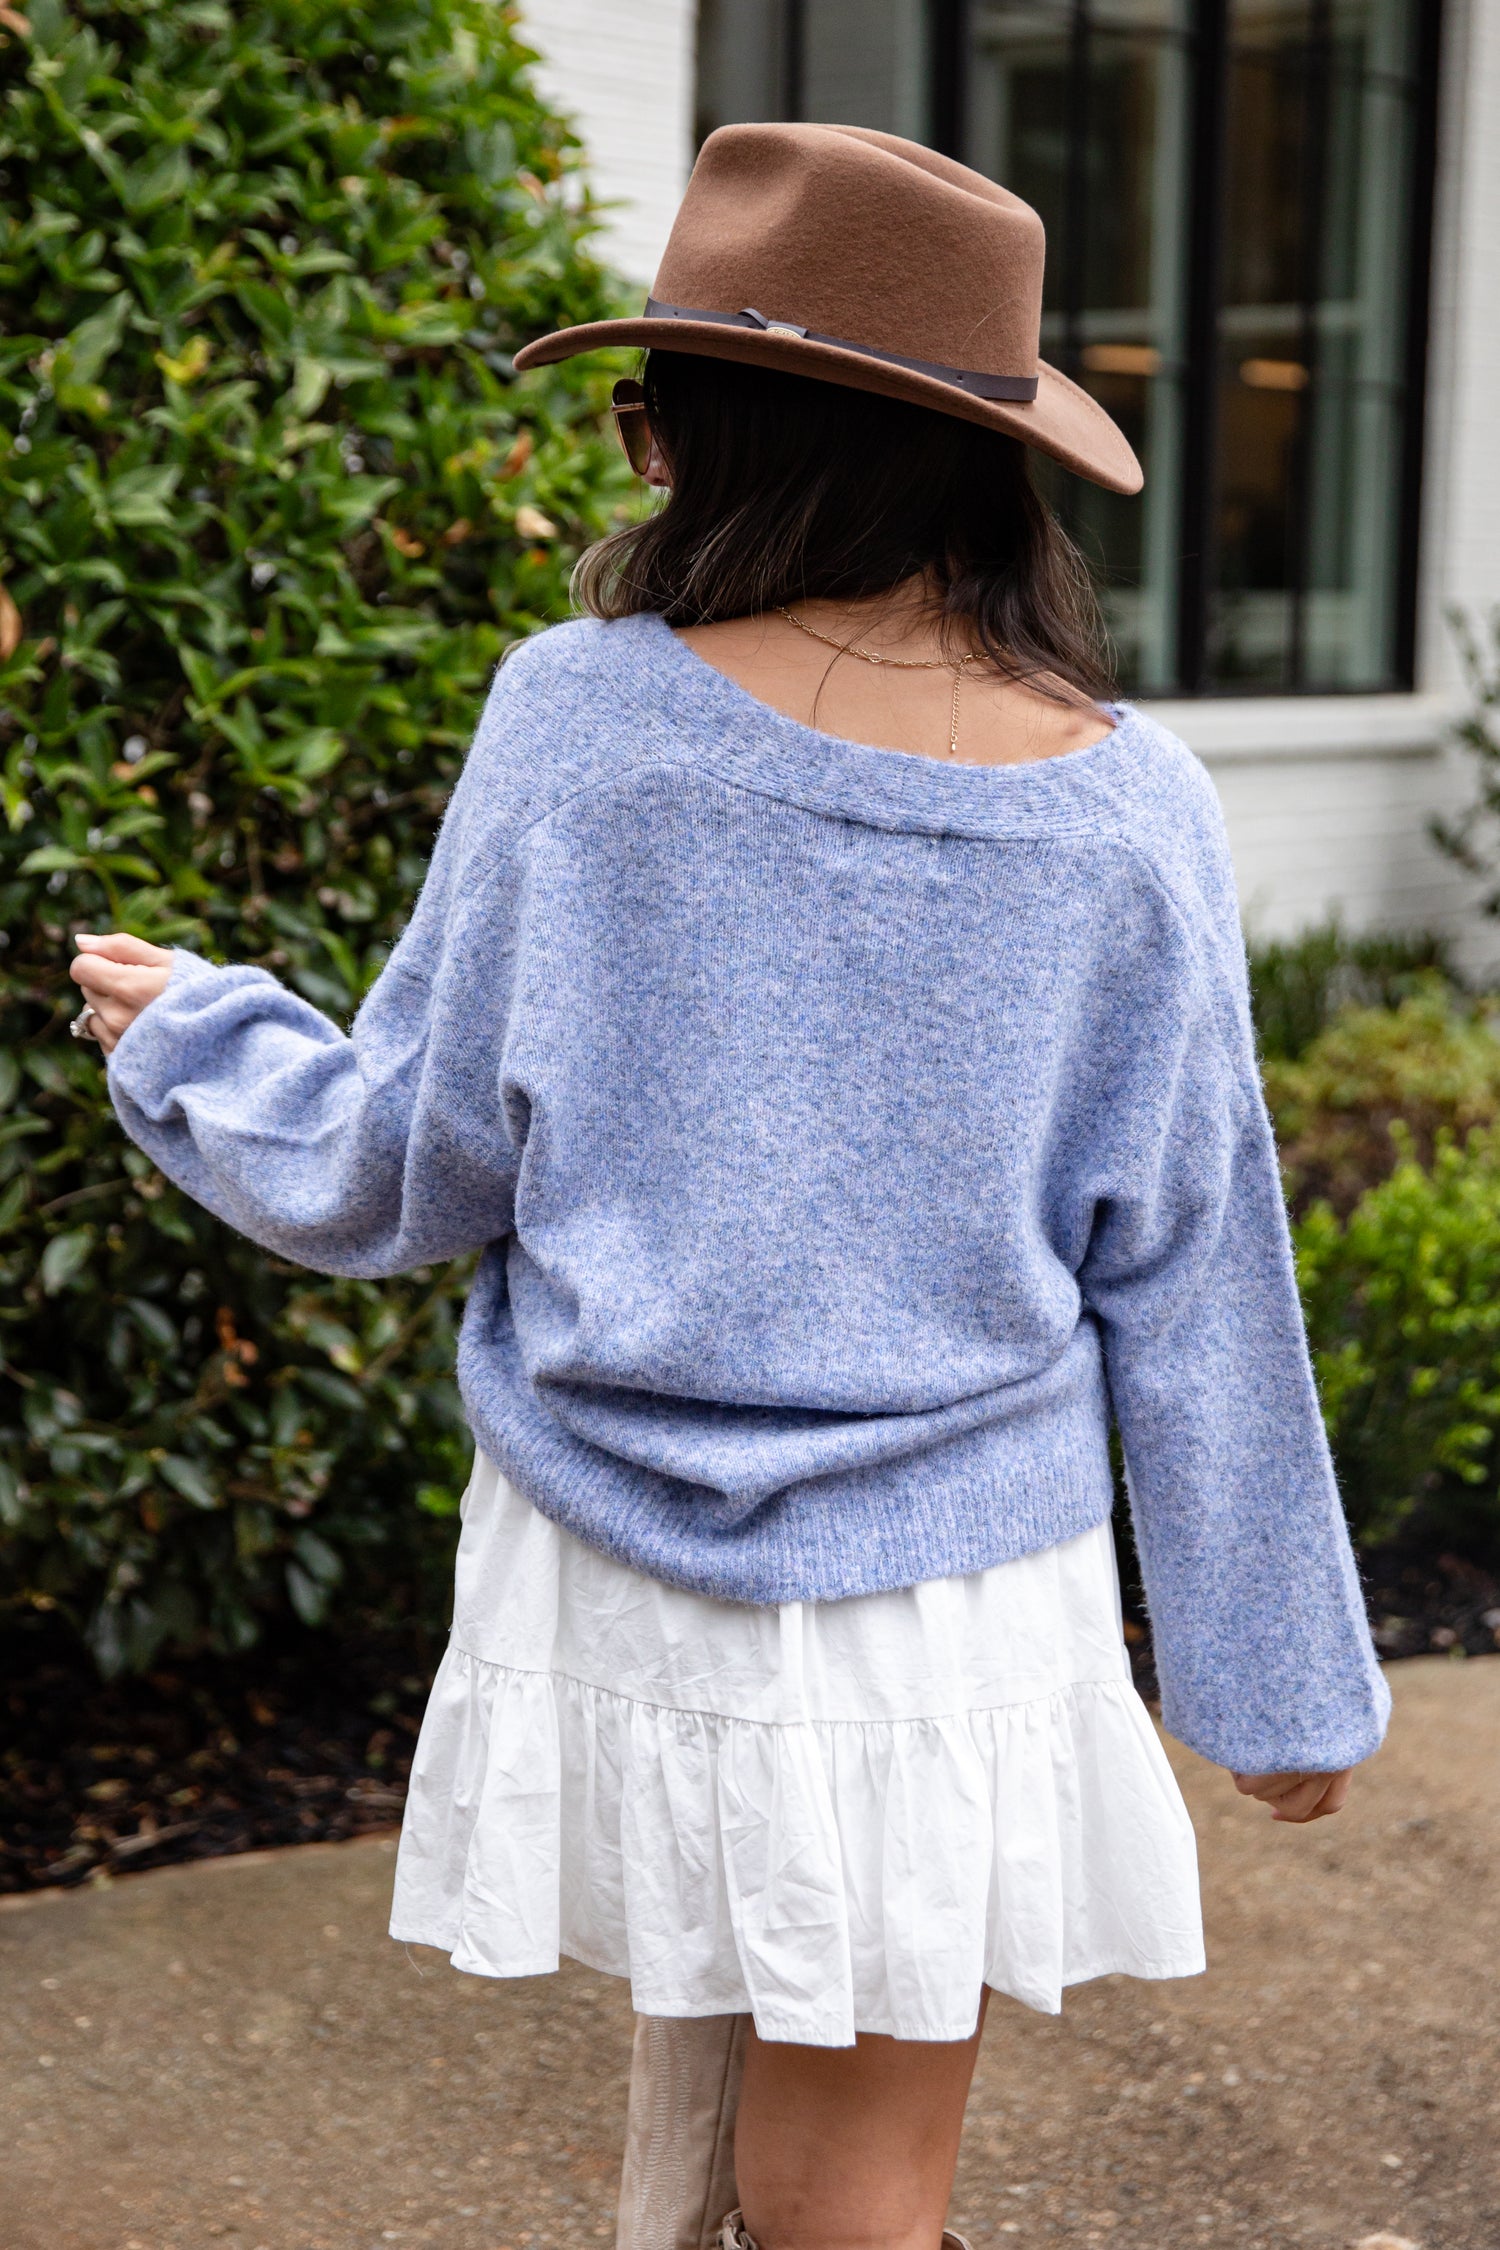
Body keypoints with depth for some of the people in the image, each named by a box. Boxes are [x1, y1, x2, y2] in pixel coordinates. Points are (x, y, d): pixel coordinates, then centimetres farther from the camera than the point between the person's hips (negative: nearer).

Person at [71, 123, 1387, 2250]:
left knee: (701, 2075, 22)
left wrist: (184, 1034, 17)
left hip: (615, 1587, 0)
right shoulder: (1129, 812, -7)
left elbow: (398, 1179, -3)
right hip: (948, 1600, 0)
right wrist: (1274, 1674, 11)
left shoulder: (578, 721, -11)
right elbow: (1185, 1290, -1)